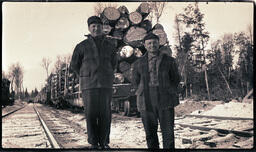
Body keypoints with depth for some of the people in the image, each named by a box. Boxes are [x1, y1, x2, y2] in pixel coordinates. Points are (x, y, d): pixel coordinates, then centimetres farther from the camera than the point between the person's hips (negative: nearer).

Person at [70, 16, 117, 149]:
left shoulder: (110, 45, 9)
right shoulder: (82, 46, 2)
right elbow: (74, 65, 12)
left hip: (105, 84, 2)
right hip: (88, 85, -1)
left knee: (105, 114, 1)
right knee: (91, 114, -2)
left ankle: (104, 142, 12)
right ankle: (93, 142, 8)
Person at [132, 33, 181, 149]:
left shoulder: (169, 61, 7)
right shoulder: (138, 63, 8)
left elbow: (176, 79, 16)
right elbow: (135, 82, 18)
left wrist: (168, 93, 9)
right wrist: (142, 95, 8)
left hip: (165, 102, -1)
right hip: (147, 103, 1)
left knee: (168, 132, -2)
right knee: (150, 133, 6)